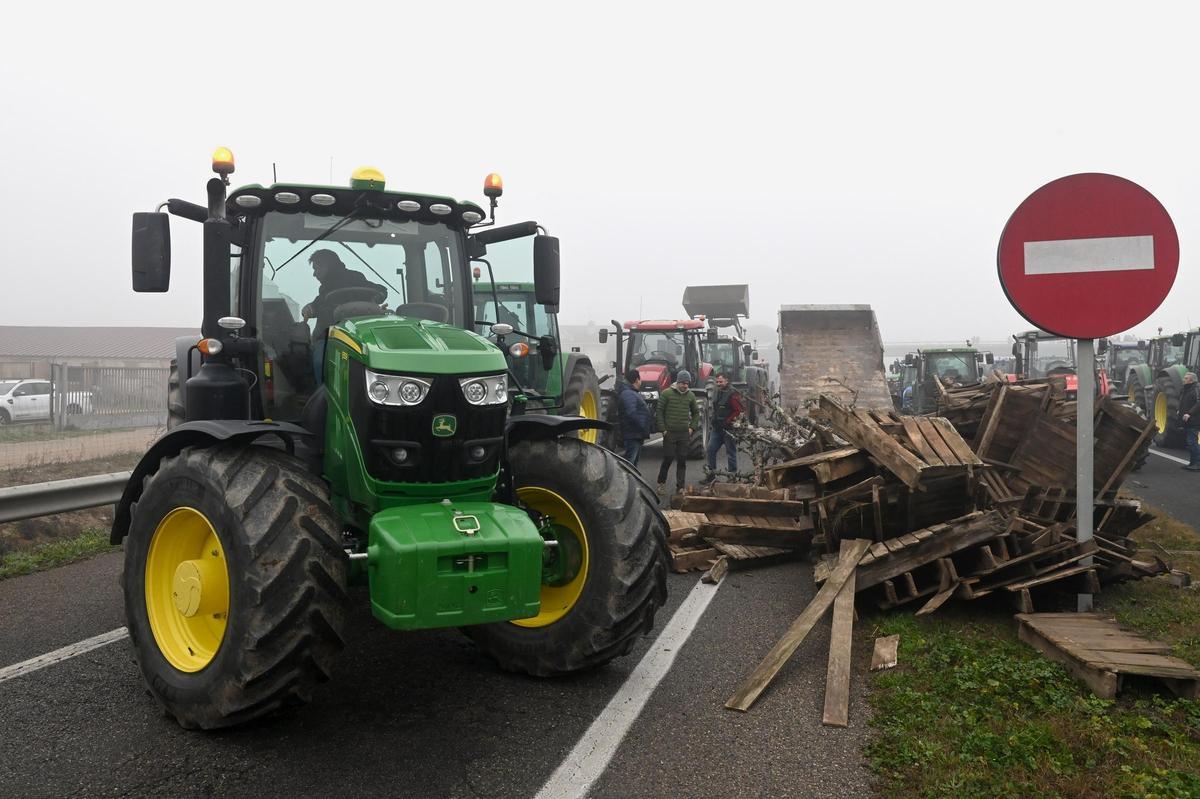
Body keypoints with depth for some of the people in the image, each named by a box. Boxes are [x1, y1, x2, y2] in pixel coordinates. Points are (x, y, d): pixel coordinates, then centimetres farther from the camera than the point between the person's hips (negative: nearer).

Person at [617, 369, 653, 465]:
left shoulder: (633, 393, 20)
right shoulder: (628, 394, -16)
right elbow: (631, 414, -26)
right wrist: (644, 428, -22)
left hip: (637, 435, 11)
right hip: (633, 435, -11)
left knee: (634, 462, 17)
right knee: (630, 461, -11)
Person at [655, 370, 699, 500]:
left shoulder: (690, 395, 6)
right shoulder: (667, 393, -5)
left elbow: (696, 413, 19)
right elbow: (659, 411, -4)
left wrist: (692, 427, 7)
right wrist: (663, 429, -8)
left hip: (684, 433, 3)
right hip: (669, 433, -3)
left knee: (682, 461, 3)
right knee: (667, 459, -3)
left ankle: (680, 487, 8)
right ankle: (661, 483, 14)